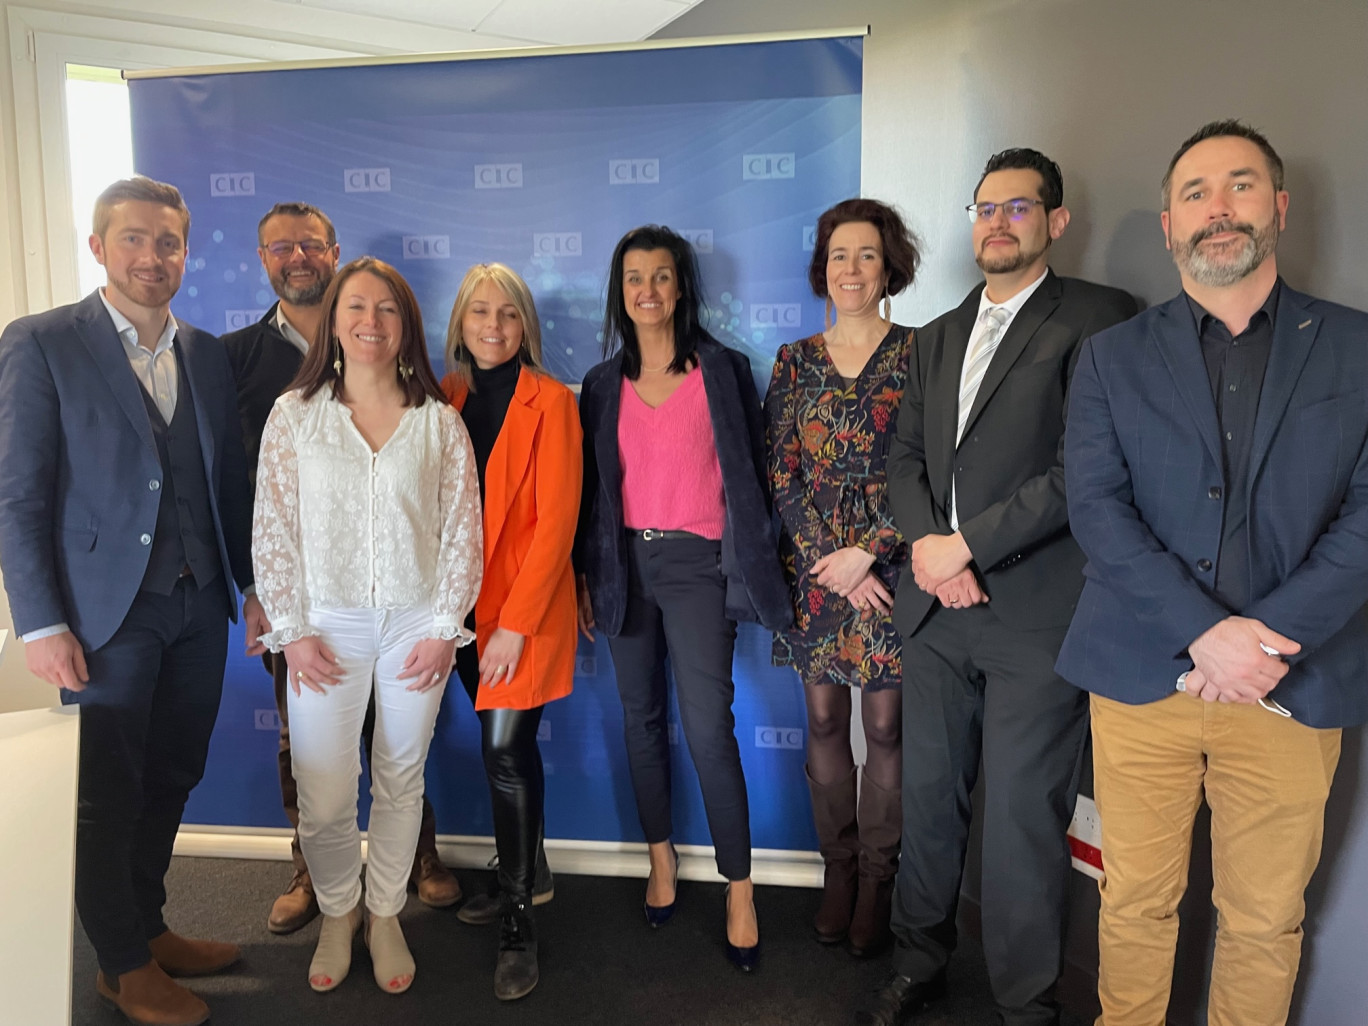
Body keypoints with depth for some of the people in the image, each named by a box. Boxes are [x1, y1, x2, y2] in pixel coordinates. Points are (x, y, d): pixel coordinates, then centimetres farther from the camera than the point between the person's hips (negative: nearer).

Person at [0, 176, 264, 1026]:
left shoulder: (207, 354, 9)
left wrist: (254, 582, 9)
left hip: (200, 605, 5)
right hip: (110, 610, -5)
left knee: (171, 780, 16)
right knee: (111, 794, 8)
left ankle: (149, 926, 36)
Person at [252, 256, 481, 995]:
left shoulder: (438, 421, 2)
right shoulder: (294, 415, 1)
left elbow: (462, 529, 1)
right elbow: (272, 529, 0)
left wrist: (445, 627, -4)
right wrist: (291, 631, -4)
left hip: (416, 623, 1)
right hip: (327, 624, 0)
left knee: (401, 782, 11)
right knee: (322, 797, 1)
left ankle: (385, 917, 33)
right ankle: (336, 914, 29)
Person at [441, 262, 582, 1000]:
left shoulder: (549, 400, -8)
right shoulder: (449, 398, 7)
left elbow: (556, 518, -13)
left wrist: (515, 622, -16)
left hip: (527, 604, -4)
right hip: (466, 603, 4)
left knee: (505, 751, -6)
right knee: (507, 747, 13)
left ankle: (516, 924, 8)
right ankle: (521, 873, 33)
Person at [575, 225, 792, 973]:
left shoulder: (721, 371, 0)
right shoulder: (603, 384, 8)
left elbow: (748, 473, 0)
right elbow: (590, 486, 11)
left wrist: (750, 569, -2)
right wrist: (585, 575, 8)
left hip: (697, 562, -4)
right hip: (627, 562, 4)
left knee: (709, 729, -8)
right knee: (641, 719, 12)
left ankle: (739, 892, 6)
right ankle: (661, 859, 30)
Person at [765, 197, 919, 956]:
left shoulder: (918, 352, 0)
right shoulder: (795, 360, 8)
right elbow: (781, 473, 3)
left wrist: (866, 552, -13)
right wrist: (829, 559, -7)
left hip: (889, 561, -2)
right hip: (815, 562, 3)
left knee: (885, 726, 3)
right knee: (824, 719, 9)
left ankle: (877, 880, 20)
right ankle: (838, 868, 26)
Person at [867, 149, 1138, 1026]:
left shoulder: (1097, 318, -2)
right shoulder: (939, 336, 19)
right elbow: (906, 457, 14)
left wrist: (968, 544, -13)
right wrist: (927, 545, -4)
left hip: (1037, 615, -5)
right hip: (937, 606, 6)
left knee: (1022, 819, 2)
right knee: (929, 798, 14)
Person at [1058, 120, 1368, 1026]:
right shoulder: (1112, 357, 5)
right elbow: (1096, 507, -5)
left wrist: (1273, 639, -15)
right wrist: (1206, 633, -16)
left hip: (1294, 684, 0)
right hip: (1143, 676, 0)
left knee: (1265, 922, 13)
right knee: (1135, 906, 12)